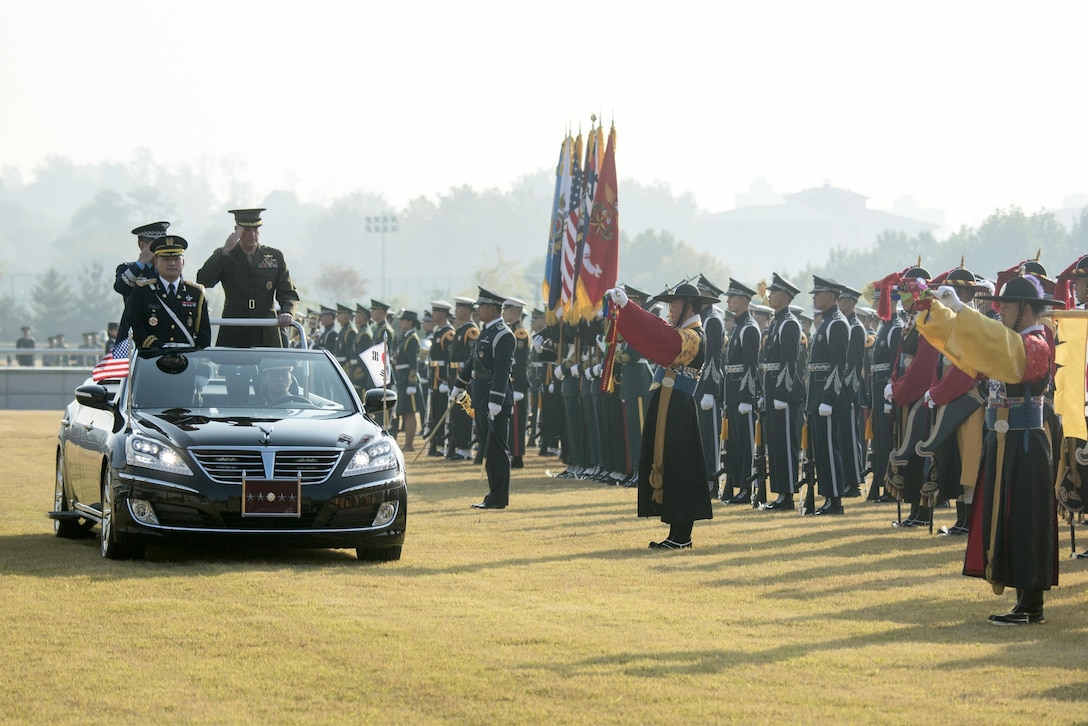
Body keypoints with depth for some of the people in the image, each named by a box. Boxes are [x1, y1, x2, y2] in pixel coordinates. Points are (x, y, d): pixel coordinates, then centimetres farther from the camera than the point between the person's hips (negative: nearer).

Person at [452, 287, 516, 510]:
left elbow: (502, 371, -22)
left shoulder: (503, 336, -15)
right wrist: (459, 387, 34)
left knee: (496, 449, -6)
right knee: (487, 448, 12)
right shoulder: (485, 332, 15)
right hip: (482, 399, 10)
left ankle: (498, 498, -3)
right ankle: (495, 495, 17)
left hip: (496, 401, -10)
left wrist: (495, 401, -27)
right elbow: (472, 361, 26)